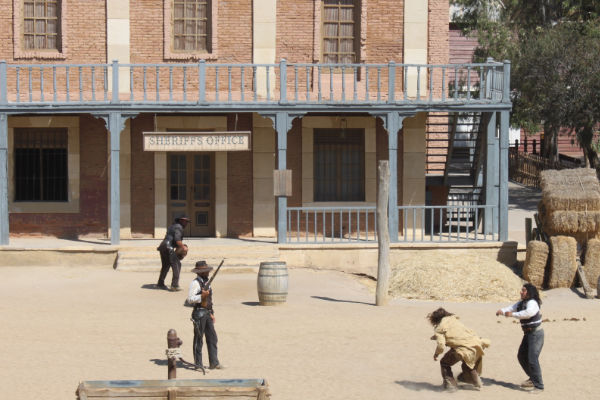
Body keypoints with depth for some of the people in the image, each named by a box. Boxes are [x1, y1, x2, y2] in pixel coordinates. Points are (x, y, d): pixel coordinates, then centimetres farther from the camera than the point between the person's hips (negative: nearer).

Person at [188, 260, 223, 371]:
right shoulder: (195, 283, -11)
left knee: (212, 338, 7)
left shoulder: (206, 282, 15)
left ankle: (214, 363, 12)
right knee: (198, 339, -1)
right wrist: (202, 296, -27)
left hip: (207, 313, 8)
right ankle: (198, 364, 5)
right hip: (199, 313, -8)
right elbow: (190, 299, -17)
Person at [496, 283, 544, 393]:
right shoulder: (521, 303, 11)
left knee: (532, 359, -17)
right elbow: (512, 308, 1)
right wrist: (502, 311, -20)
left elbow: (528, 313, -38)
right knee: (522, 356, 19)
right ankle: (533, 379, 34)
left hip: (536, 334, -10)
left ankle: (538, 386, -15)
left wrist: (513, 314, -37)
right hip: (528, 334, 10)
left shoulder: (532, 303, -19)